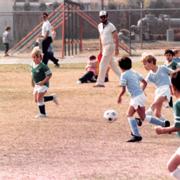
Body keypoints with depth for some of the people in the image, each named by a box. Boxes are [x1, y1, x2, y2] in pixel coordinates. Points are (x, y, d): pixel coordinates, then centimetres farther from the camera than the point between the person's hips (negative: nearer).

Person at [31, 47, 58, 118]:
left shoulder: (42, 66, -19)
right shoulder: (33, 65, 4)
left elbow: (49, 74, -19)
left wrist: (43, 81, -25)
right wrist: (33, 83, 17)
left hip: (43, 85, -9)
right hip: (37, 85, 9)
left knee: (39, 98, -11)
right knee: (36, 99, 9)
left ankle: (42, 113, 3)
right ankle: (53, 98, 23)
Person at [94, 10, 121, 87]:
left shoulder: (111, 26, -12)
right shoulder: (100, 26, 12)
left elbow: (116, 38, -12)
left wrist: (117, 49, -18)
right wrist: (101, 48, 19)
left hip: (110, 46, -9)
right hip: (104, 47, 9)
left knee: (103, 64, -10)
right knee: (112, 64, 13)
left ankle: (100, 82, -8)